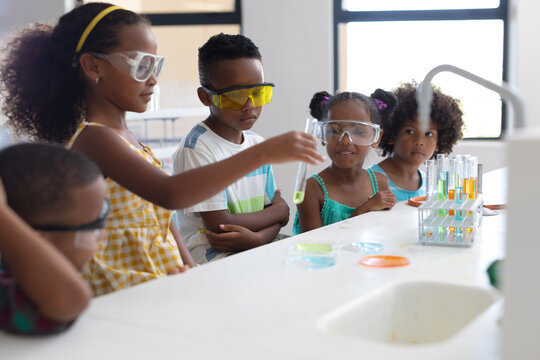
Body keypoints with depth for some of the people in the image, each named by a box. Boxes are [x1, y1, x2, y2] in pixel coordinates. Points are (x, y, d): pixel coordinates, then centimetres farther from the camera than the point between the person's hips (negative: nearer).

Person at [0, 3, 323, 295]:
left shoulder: (129, 139, 15)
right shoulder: (94, 139, -15)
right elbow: (170, 193, -31)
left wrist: (192, 270, 5)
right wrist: (262, 154, -34)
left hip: (166, 284, 9)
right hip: (125, 294, -9)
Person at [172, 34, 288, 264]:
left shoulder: (258, 145, 12)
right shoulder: (197, 148, -12)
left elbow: (274, 211, 10)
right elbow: (219, 224, -17)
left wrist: (257, 237, -15)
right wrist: (280, 211, -3)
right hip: (212, 258, -9)